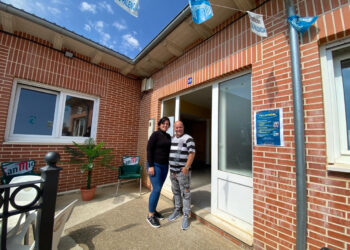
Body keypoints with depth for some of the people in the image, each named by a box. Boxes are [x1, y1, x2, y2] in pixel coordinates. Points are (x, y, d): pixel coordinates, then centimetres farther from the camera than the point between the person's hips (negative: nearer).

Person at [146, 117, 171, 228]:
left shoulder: (168, 136, 10)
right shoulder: (155, 134, -9)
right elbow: (149, 149, -13)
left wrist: (168, 164, 12)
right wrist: (150, 166, -16)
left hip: (165, 166, 6)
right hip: (155, 165, -6)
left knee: (158, 189, 13)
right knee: (156, 189, -5)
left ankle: (153, 210, 31)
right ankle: (150, 215, 13)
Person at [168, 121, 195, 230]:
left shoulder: (188, 139, -11)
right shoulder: (172, 139, 10)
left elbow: (192, 153, -18)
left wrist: (187, 167, -26)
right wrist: (170, 168, 16)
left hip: (183, 171, -6)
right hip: (172, 170, 7)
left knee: (185, 193, 2)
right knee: (176, 192, 18)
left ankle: (186, 216, 17)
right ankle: (177, 210, 35)